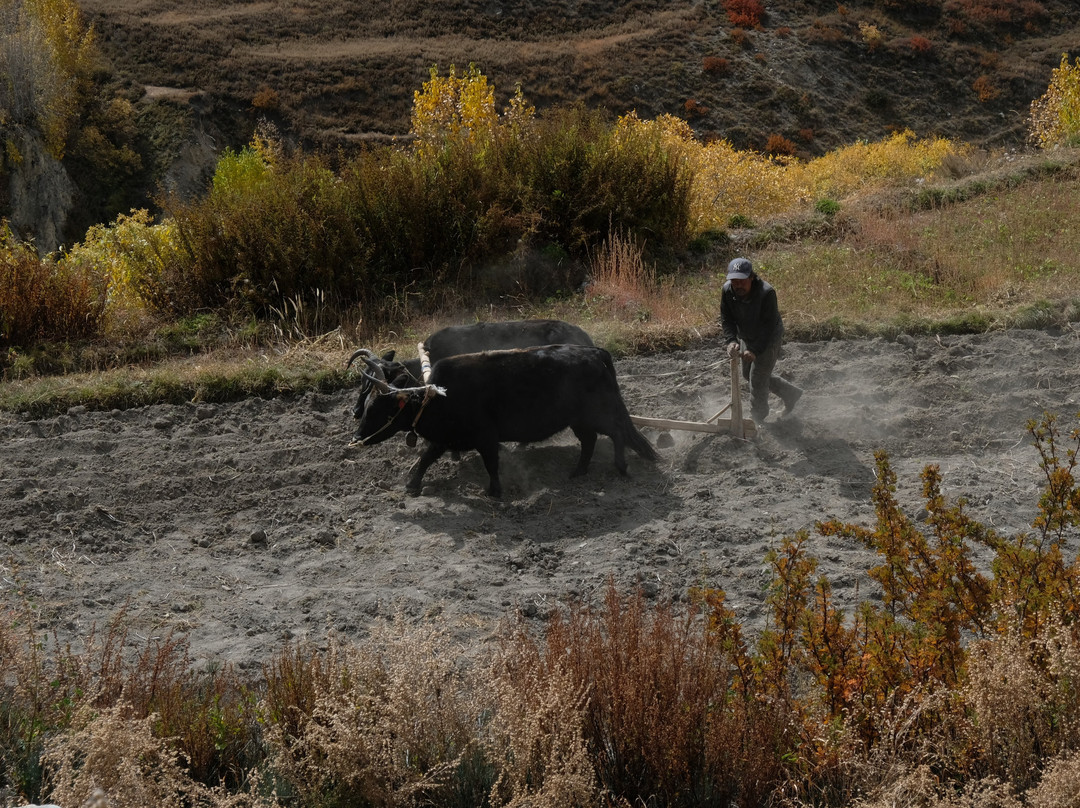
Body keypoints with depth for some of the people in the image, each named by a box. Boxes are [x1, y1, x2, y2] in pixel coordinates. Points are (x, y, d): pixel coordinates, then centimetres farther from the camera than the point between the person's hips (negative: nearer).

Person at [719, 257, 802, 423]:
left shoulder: (766, 293, -34)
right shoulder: (727, 291, -18)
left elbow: (769, 327, -33)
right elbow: (726, 319, -13)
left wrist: (755, 351, -41)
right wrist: (731, 341, -31)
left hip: (769, 339, -7)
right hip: (746, 338, 7)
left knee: (757, 378, -9)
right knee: (748, 374, 20)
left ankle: (757, 420, 9)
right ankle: (791, 393, 37)